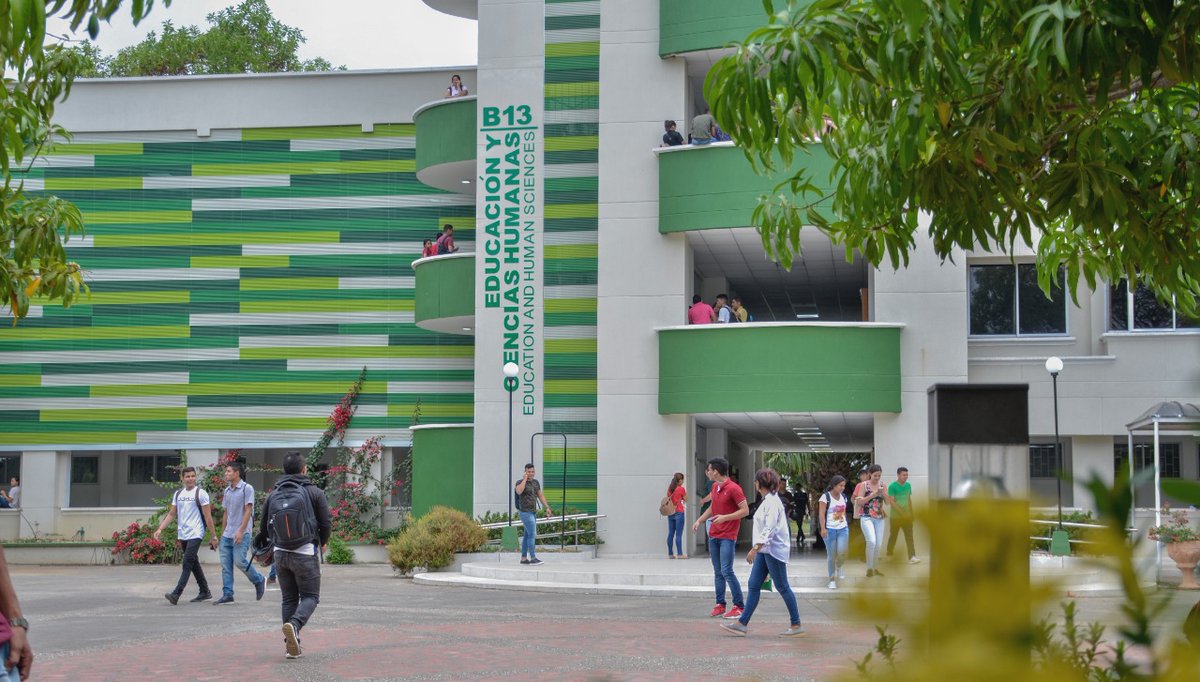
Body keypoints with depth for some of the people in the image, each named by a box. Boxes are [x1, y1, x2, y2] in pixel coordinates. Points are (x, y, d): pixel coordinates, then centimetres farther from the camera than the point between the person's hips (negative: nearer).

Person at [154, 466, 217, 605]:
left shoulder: (201, 493, -5)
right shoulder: (178, 494, 12)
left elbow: (208, 516, -6)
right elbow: (171, 514, 17)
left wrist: (213, 536, -7)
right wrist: (160, 529, 6)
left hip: (196, 534, -7)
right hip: (183, 535, 7)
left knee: (187, 563, -15)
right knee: (194, 564, 13)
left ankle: (176, 594, -23)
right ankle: (205, 592, 23)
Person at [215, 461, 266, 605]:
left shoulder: (247, 488, -8)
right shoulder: (227, 490, 15)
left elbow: (248, 511, -13)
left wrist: (240, 531, -19)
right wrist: (223, 531, 19)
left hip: (241, 534, -7)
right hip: (227, 535, 7)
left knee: (239, 561, -13)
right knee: (225, 565, 1)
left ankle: (259, 580, 10)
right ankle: (227, 595, 3)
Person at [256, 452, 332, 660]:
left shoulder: (273, 495, 5)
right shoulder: (314, 493, -5)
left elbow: (264, 528, 9)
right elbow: (326, 523, -3)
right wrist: (323, 542, 17)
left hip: (281, 554, 4)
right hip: (305, 554, -4)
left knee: (288, 598, 12)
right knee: (310, 596, 5)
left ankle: (291, 646, 8)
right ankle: (295, 623, -24)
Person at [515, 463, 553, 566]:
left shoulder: (536, 482, 11)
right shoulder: (520, 482, -10)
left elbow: (540, 496, 16)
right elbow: (519, 491, -33)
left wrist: (547, 508, 9)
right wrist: (525, 478, -23)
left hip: (533, 512, 8)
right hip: (525, 512, -8)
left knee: (527, 535, 10)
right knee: (532, 534, -14)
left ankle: (523, 558, 16)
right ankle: (533, 558, -16)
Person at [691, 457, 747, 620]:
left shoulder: (733, 488, -14)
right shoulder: (715, 487, 12)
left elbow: (745, 510, -15)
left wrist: (725, 517, -22)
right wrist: (699, 521, 16)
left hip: (727, 537, -8)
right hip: (713, 535, 8)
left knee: (726, 571, -12)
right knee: (717, 572, 9)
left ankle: (739, 606, -5)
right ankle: (720, 605, 15)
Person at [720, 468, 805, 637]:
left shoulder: (772, 502, -17)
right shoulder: (766, 500, 13)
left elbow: (769, 529, -23)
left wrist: (755, 549, -27)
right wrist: (757, 549, 21)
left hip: (774, 550, -10)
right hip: (764, 550, 10)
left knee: (782, 587, -2)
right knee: (753, 586, 7)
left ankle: (796, 626, 6)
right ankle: (742, 623, 7)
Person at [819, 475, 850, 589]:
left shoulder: (843, 497, 10)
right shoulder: (825, 497, -8)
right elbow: (821, 514, -11)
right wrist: (823, 528, -18)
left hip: (843, 528, 4)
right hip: (830, 529, -4)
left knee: (841, 551, -14)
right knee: (832, 555, 0)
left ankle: (840, 567, 18)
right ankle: (832, 579, 12)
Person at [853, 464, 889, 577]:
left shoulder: (882, 486, 8)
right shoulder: (864, 485, -4)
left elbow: (887, 502, 6)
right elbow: (858, 502, -9)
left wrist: (884, 494, -14)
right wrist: (873, 495, -18)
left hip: (879, 518, 5)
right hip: (866, 517, -5)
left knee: (878, 544, 5)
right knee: (871, 542, -21)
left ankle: (874, 568, 21)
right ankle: (869, 568, -11)